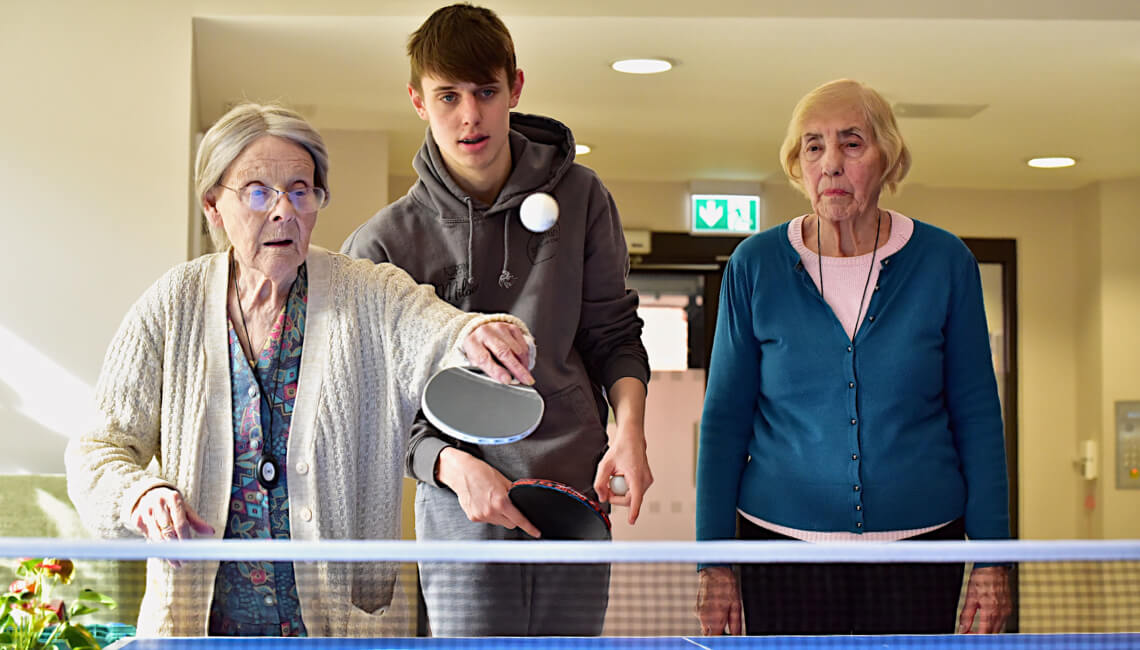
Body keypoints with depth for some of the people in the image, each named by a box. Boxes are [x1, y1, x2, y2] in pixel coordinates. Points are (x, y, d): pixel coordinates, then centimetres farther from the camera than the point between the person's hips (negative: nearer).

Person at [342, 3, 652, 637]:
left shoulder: (579, 197, 4)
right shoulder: (382, 247, -3)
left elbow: (612, 330, 9)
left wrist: (629, 426, -9)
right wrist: (455, 466, -19)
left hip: (579, 499, 3)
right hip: (462, 510, -2)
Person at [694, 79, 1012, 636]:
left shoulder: (945, 262, 0)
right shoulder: (754, 266, 0)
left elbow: (977, 416, 4)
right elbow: (724, 420, 3)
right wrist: (713, 561, -1)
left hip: (920, 540, 0)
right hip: (781, 541, 0)